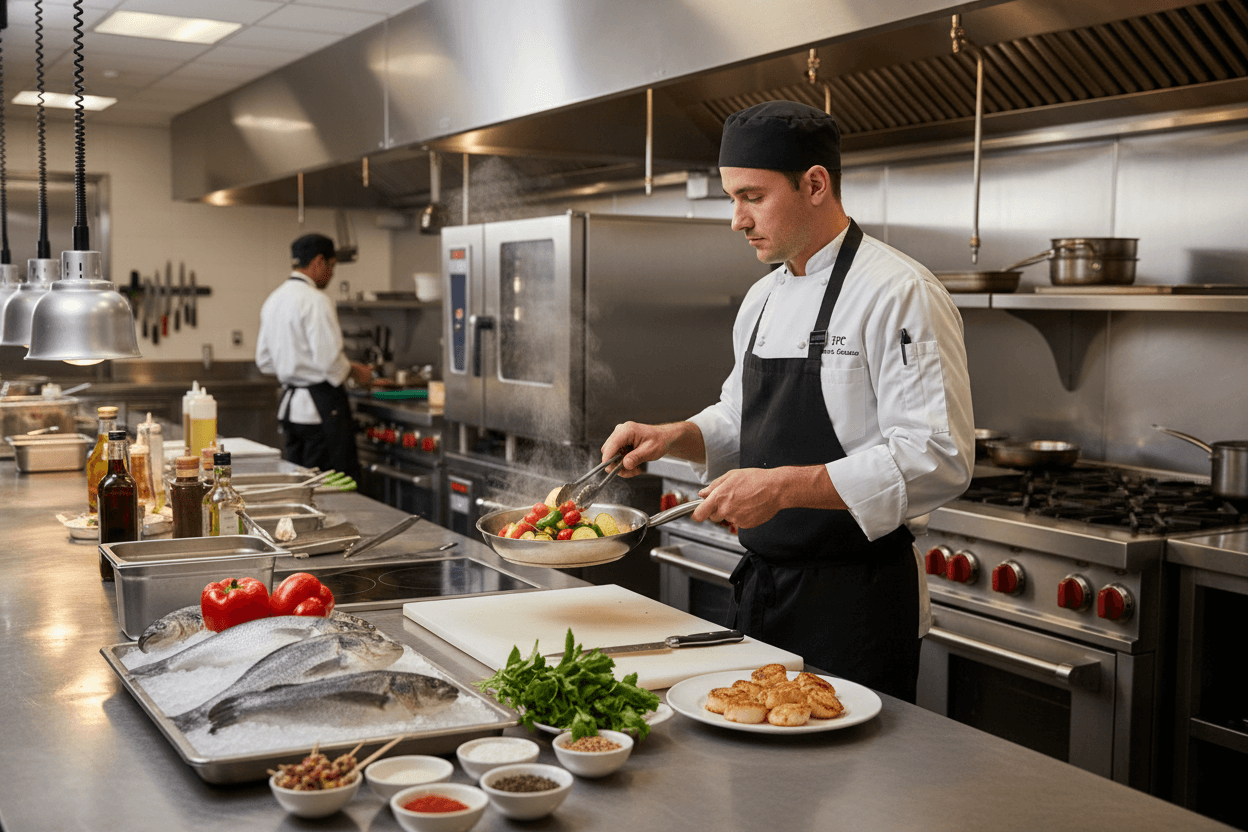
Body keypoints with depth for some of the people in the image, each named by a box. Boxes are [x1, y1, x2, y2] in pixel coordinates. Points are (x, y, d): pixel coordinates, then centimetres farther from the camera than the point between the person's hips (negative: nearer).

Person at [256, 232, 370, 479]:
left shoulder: (273, 299, 12)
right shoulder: (316, 301, -15)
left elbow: (265, 362, 17)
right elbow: (329, 360, -20)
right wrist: (355, 371, -3)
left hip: (289, 404, 9)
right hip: (321, 406, -9)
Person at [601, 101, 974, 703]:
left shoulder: (901, 293, -16)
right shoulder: (763, 298, 11)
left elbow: (937, 459, -23)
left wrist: (785, 487, -28)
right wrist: (676, 437, 2)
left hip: (855, 600, -8)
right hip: (762, 586, 8)